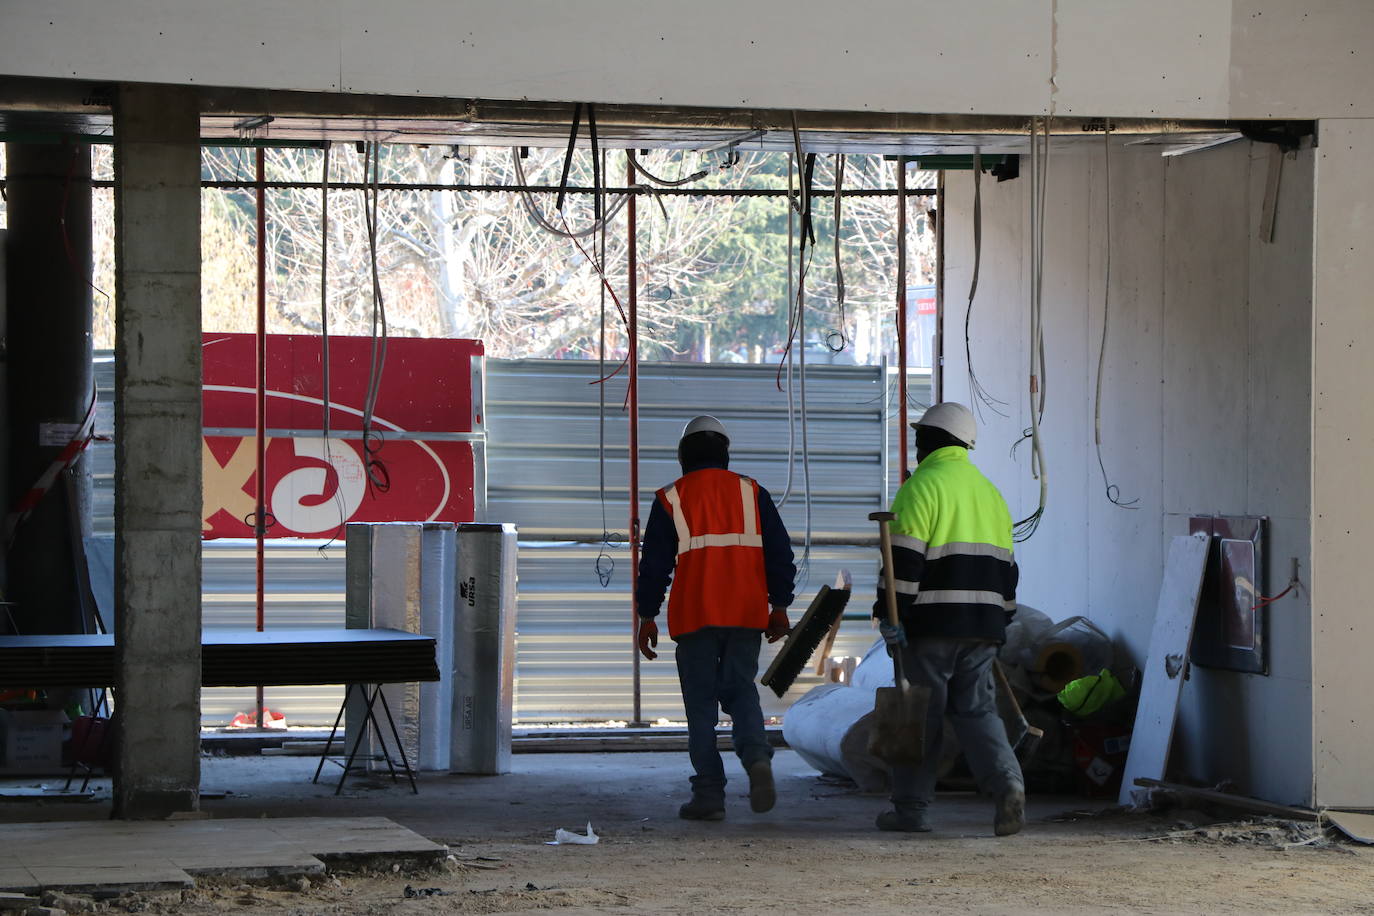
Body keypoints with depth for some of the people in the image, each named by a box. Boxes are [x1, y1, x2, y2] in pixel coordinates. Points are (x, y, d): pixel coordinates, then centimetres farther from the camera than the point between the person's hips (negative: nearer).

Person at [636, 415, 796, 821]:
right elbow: (780, 552, 7)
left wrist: (647, 617, 8)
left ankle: (709, 794, 0)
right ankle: (757, 757, -15)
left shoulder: (671, 498, 2)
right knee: (741, 691, 13)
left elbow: (654, 563, 2)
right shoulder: (751, 492, 9)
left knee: (701, 703, 3)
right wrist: (779, 607, 12)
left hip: (695, 616, -2)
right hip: (747, 615, 2)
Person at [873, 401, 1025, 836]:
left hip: (932, 623, -6)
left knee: (921, 714, 2)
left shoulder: (922, 487, -7)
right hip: (982, 624, 6)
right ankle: (1007, 781, -15)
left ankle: (911, 808, 8)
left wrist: (890, 617, -13)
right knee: (976, 708, 7)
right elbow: (1005, 565, 22)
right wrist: (999, 621, 27)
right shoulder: (988, 491, 18)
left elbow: (904, 560, -14)